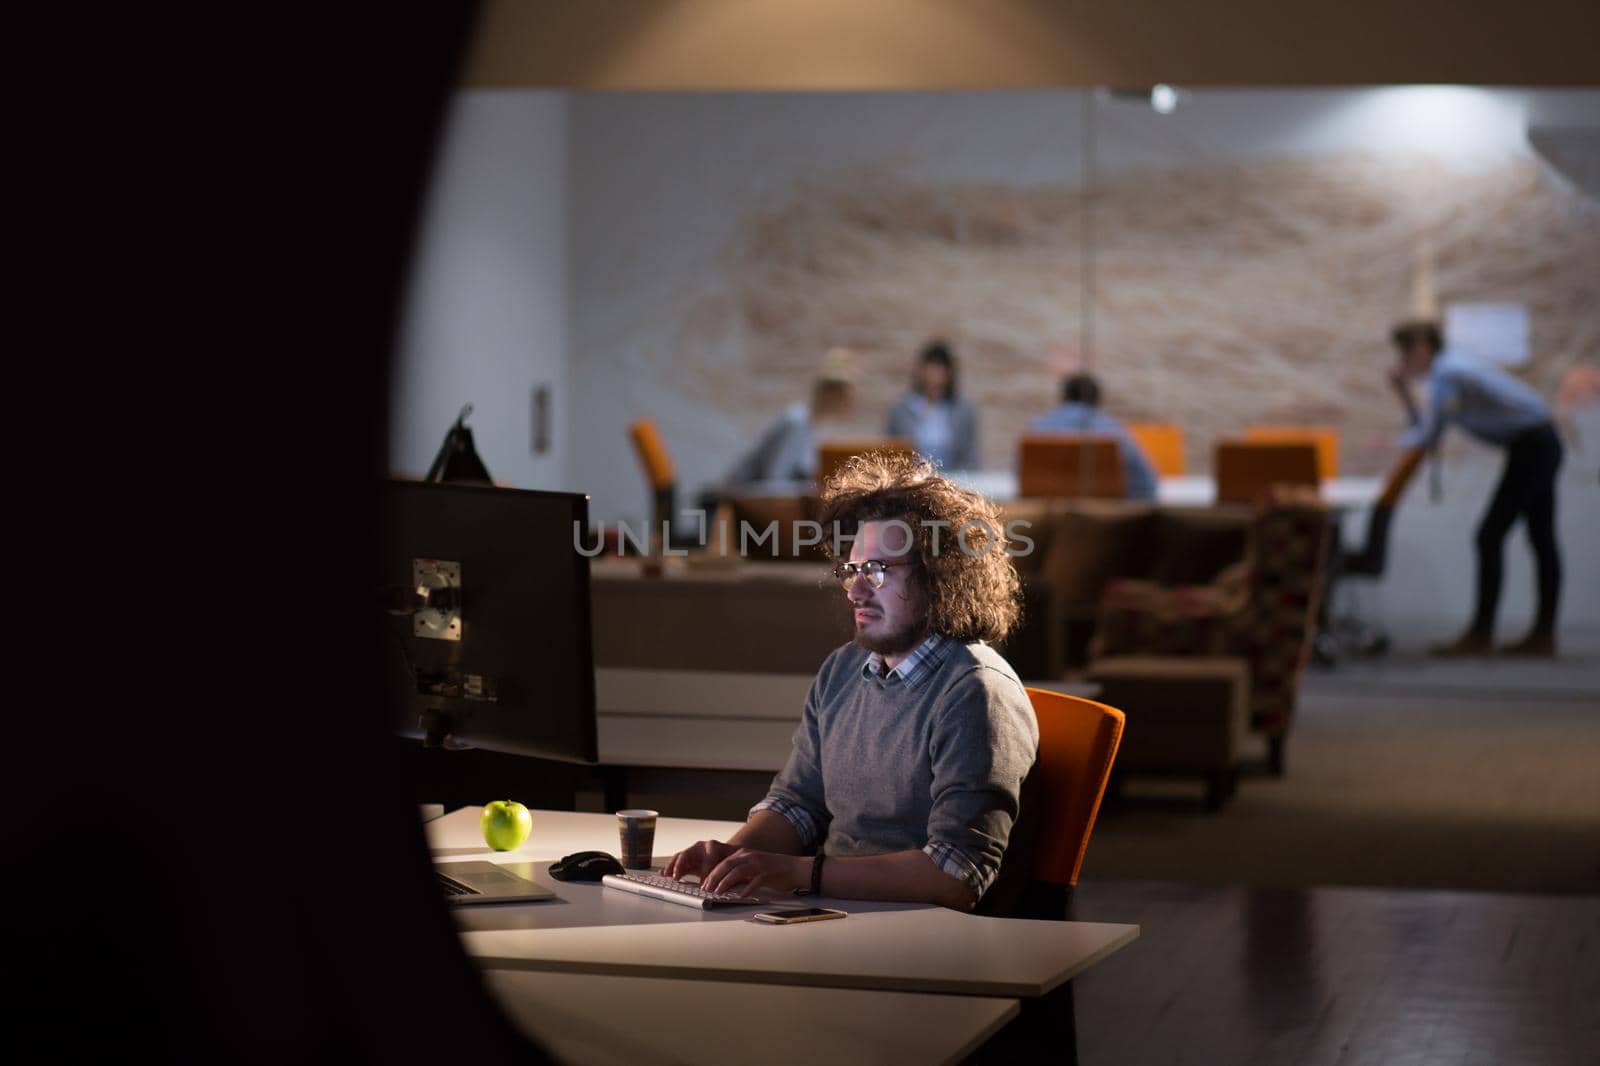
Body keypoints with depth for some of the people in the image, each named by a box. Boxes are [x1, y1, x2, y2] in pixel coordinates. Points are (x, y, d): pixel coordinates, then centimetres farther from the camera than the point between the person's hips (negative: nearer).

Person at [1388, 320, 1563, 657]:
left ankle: (1480, 635, -9)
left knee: (1490, 537, -9)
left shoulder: (1445, 375, -13)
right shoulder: (1452, 368, 17)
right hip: (1541, 442, 10)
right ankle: (1543, 635, 14)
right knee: (1541, 540, 10)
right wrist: (1402, 392, 12)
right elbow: (1427, 430, 20)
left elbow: (1428, 436, -17)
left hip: (1530, 447, -10)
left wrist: (1393, 443, 0)